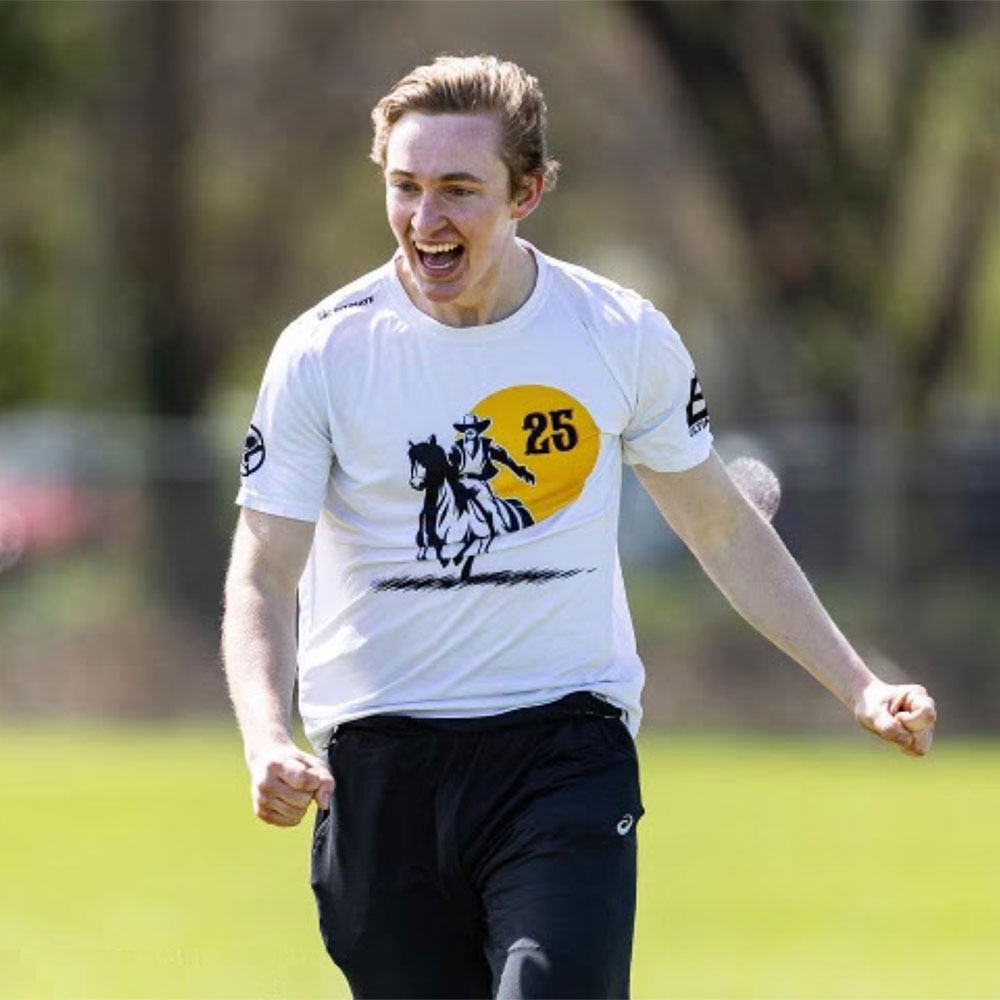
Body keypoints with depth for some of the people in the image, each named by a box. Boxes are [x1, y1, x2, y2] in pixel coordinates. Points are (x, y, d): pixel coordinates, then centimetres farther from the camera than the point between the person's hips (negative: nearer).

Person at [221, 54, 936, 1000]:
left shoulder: (621, 335, 0)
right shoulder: (322, 353, -4)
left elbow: (725, 531, 13)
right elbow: (262, 578, -5)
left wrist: (857, 686, 7)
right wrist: (267, 742, -23)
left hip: (567, 751, 0)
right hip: (378, 766, 1)